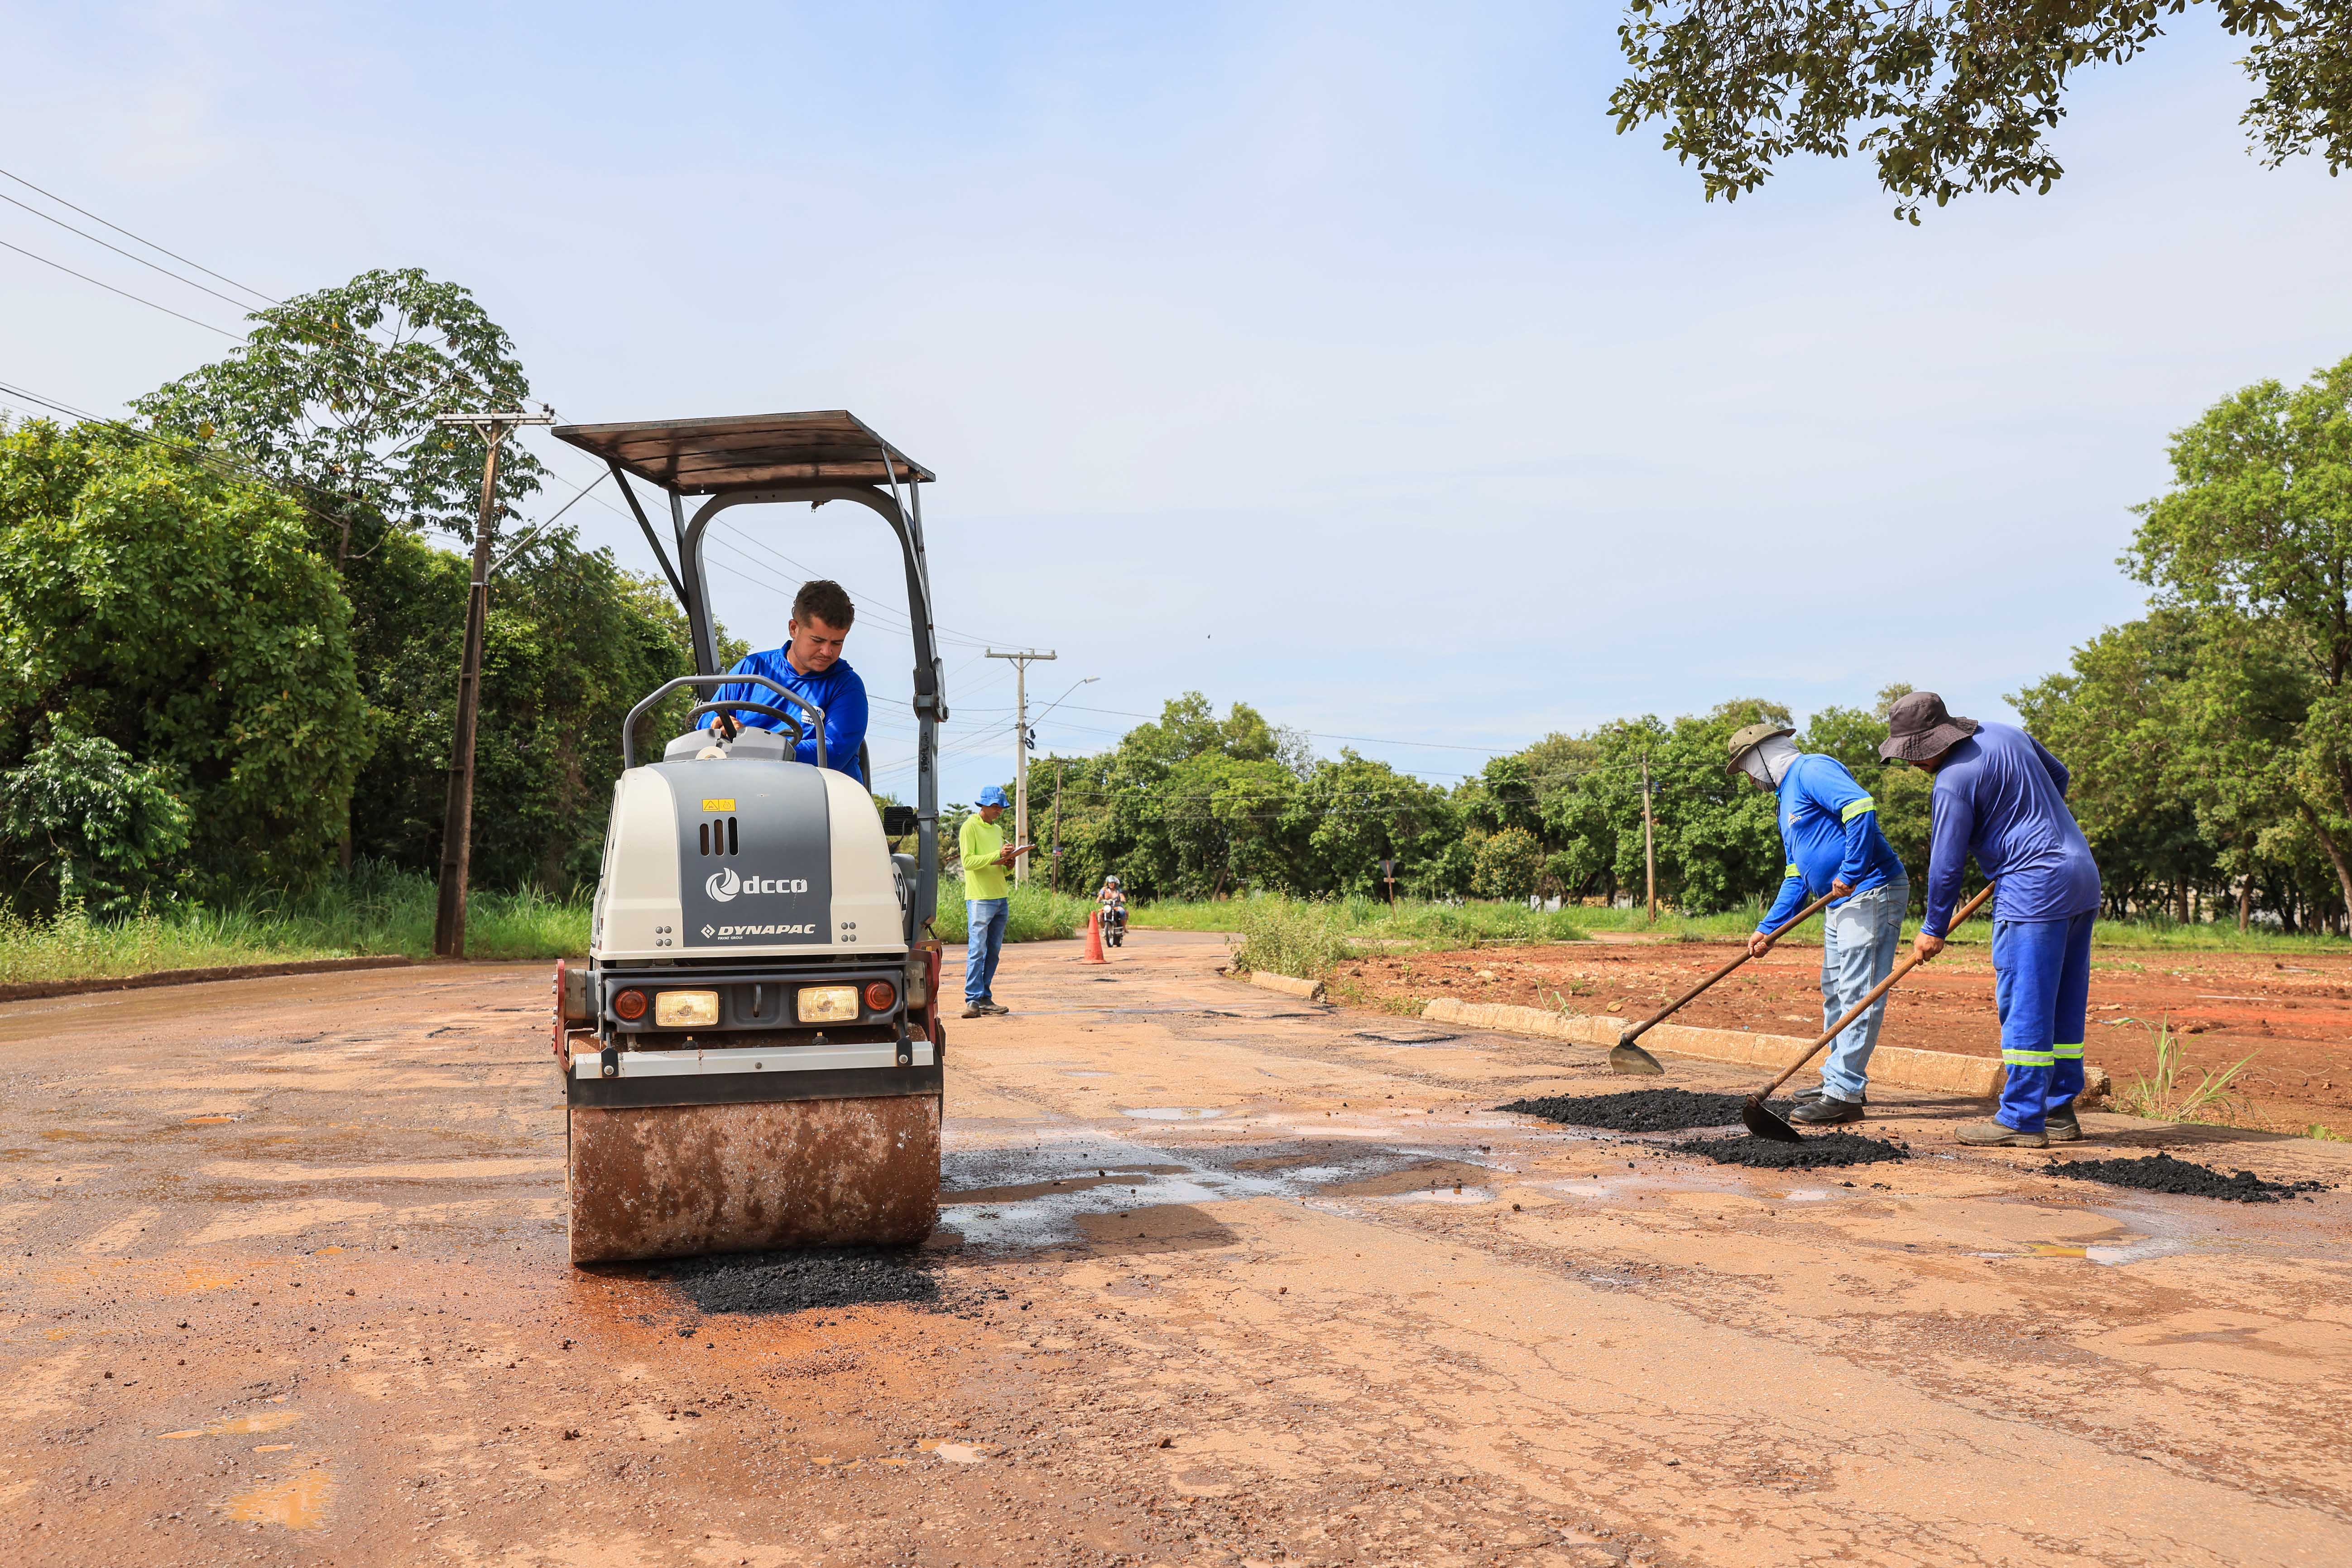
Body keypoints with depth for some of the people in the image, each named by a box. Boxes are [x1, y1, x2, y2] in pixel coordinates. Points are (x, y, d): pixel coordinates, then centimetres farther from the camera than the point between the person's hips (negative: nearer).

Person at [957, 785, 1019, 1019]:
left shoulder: (998, 830, 20)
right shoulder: (970, 827, -3)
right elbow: (968, 861, -13)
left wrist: (1008, 862, 4)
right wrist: (997, 856, -20)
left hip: (1000, 898, 8)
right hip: (979, 898, -8)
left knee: (993, 951, 7)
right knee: (977, 950, -10)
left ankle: (985, 999, 11)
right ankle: (973, 1000, -11)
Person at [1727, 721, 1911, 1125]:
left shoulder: (1812, 770, -9)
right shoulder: (1787, 802, 23)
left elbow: (1862, 807, -27)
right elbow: (1796, 877, 24)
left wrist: (1851, 872, -26)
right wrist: (1769, 928, 16)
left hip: (1871, 893, -11)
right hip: (1841, 903, 11)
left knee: (1857, 994, -10)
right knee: (1835, 994, 16)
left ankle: (1845, 1095, -10)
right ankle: (1841, 1081, 25)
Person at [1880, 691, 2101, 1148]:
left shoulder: (1953, 781, -14)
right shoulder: (2008, 733, 11)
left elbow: (1946, 864, -9)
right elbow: (2059, 776, 27)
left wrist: (1934, 929, 2)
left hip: (2035, 887, -10)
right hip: (2082, 871, 10)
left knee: (2024, 1003, -5)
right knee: (2064, 1004, 11)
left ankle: (2022, 1120, -3)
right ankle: (2060, 1112, 17)